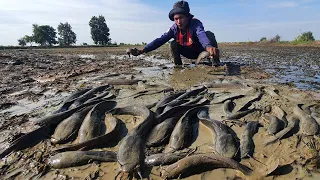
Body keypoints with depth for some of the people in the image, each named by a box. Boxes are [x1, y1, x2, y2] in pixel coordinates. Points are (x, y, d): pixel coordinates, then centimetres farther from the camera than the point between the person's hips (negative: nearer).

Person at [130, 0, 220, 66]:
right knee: (173, 44, -19)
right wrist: (143, 50, -34)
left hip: (201, 50, -3)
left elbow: (202, 35, -52)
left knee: (209, 34, -30)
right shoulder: (174, 29, -17)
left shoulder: (195, 23, -29)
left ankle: (216, 62, -24)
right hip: (190, 53, 4)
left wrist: (209, 46, -75)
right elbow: (160, 40, -23)